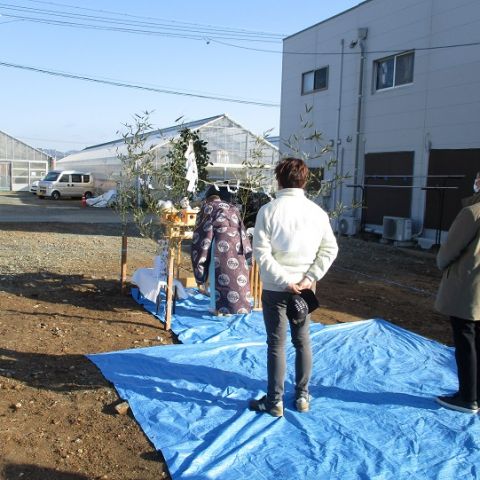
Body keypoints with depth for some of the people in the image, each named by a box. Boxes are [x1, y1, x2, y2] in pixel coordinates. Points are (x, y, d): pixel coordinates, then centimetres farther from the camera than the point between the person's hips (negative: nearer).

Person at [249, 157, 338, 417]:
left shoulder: (269, 210, -10)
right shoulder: (317, 211, 0)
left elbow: (261, 252, -16)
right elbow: (329, 249, -2)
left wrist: (284, 279, -14)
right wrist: (310, 278, -7)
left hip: (275, 288, -3)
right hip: (304, 287, 3)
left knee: (276, 344, 6)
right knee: (302, 341, 16)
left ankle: (274, 402, 16)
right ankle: (302, 396, 27)